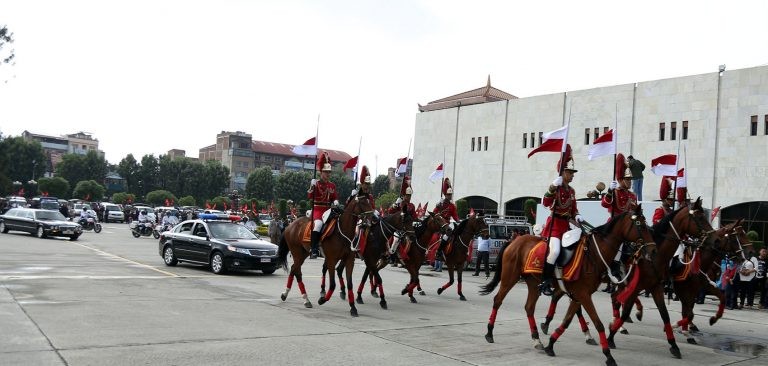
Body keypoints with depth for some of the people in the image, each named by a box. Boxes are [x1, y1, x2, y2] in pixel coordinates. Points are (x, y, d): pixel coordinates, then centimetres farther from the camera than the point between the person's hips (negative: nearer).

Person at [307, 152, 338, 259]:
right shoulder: (316, 183, -2)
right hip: (317, 210, -6)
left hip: (328, 210, 6)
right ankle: (314, 249, -31)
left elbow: (335, 197, 19)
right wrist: (312, 187, -30)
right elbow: (309, 196, -14)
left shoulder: (332, 185, 13)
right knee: (318, 224, -32)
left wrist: (336, 202, -3)